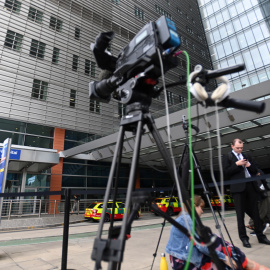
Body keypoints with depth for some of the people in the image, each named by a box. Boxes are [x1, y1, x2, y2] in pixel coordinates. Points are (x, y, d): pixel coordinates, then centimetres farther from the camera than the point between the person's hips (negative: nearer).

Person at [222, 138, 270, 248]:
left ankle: (260, 236, 22)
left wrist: (250, 165, -2)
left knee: (255, 212, 10)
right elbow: (226, 173, -7)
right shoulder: (227, 157, 3)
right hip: (238, 188, -4)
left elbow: (256, 170, 18)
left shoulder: (247, 156, 18)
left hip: (251, 186, 5)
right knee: (240, 213, 1)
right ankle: (244, 238, 10)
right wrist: (237, 164, -14)